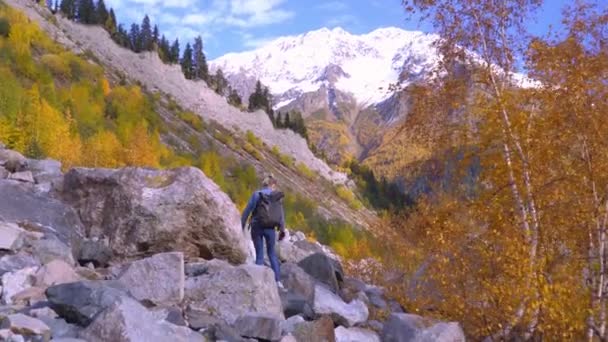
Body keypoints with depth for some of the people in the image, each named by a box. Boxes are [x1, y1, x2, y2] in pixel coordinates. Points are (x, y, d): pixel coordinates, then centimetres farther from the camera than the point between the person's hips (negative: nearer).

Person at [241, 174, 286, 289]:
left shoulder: (257, 194, -4)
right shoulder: (277, 196, 2)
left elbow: (247, 211, -5)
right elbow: (281, 214, 1)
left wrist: (242, 226, 1)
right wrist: (282, 229, 6)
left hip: (257, 227, -2)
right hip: (270, 228, 2)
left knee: (259, 255, 9)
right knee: (272, 253, 18)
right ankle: (278, 280, 10)